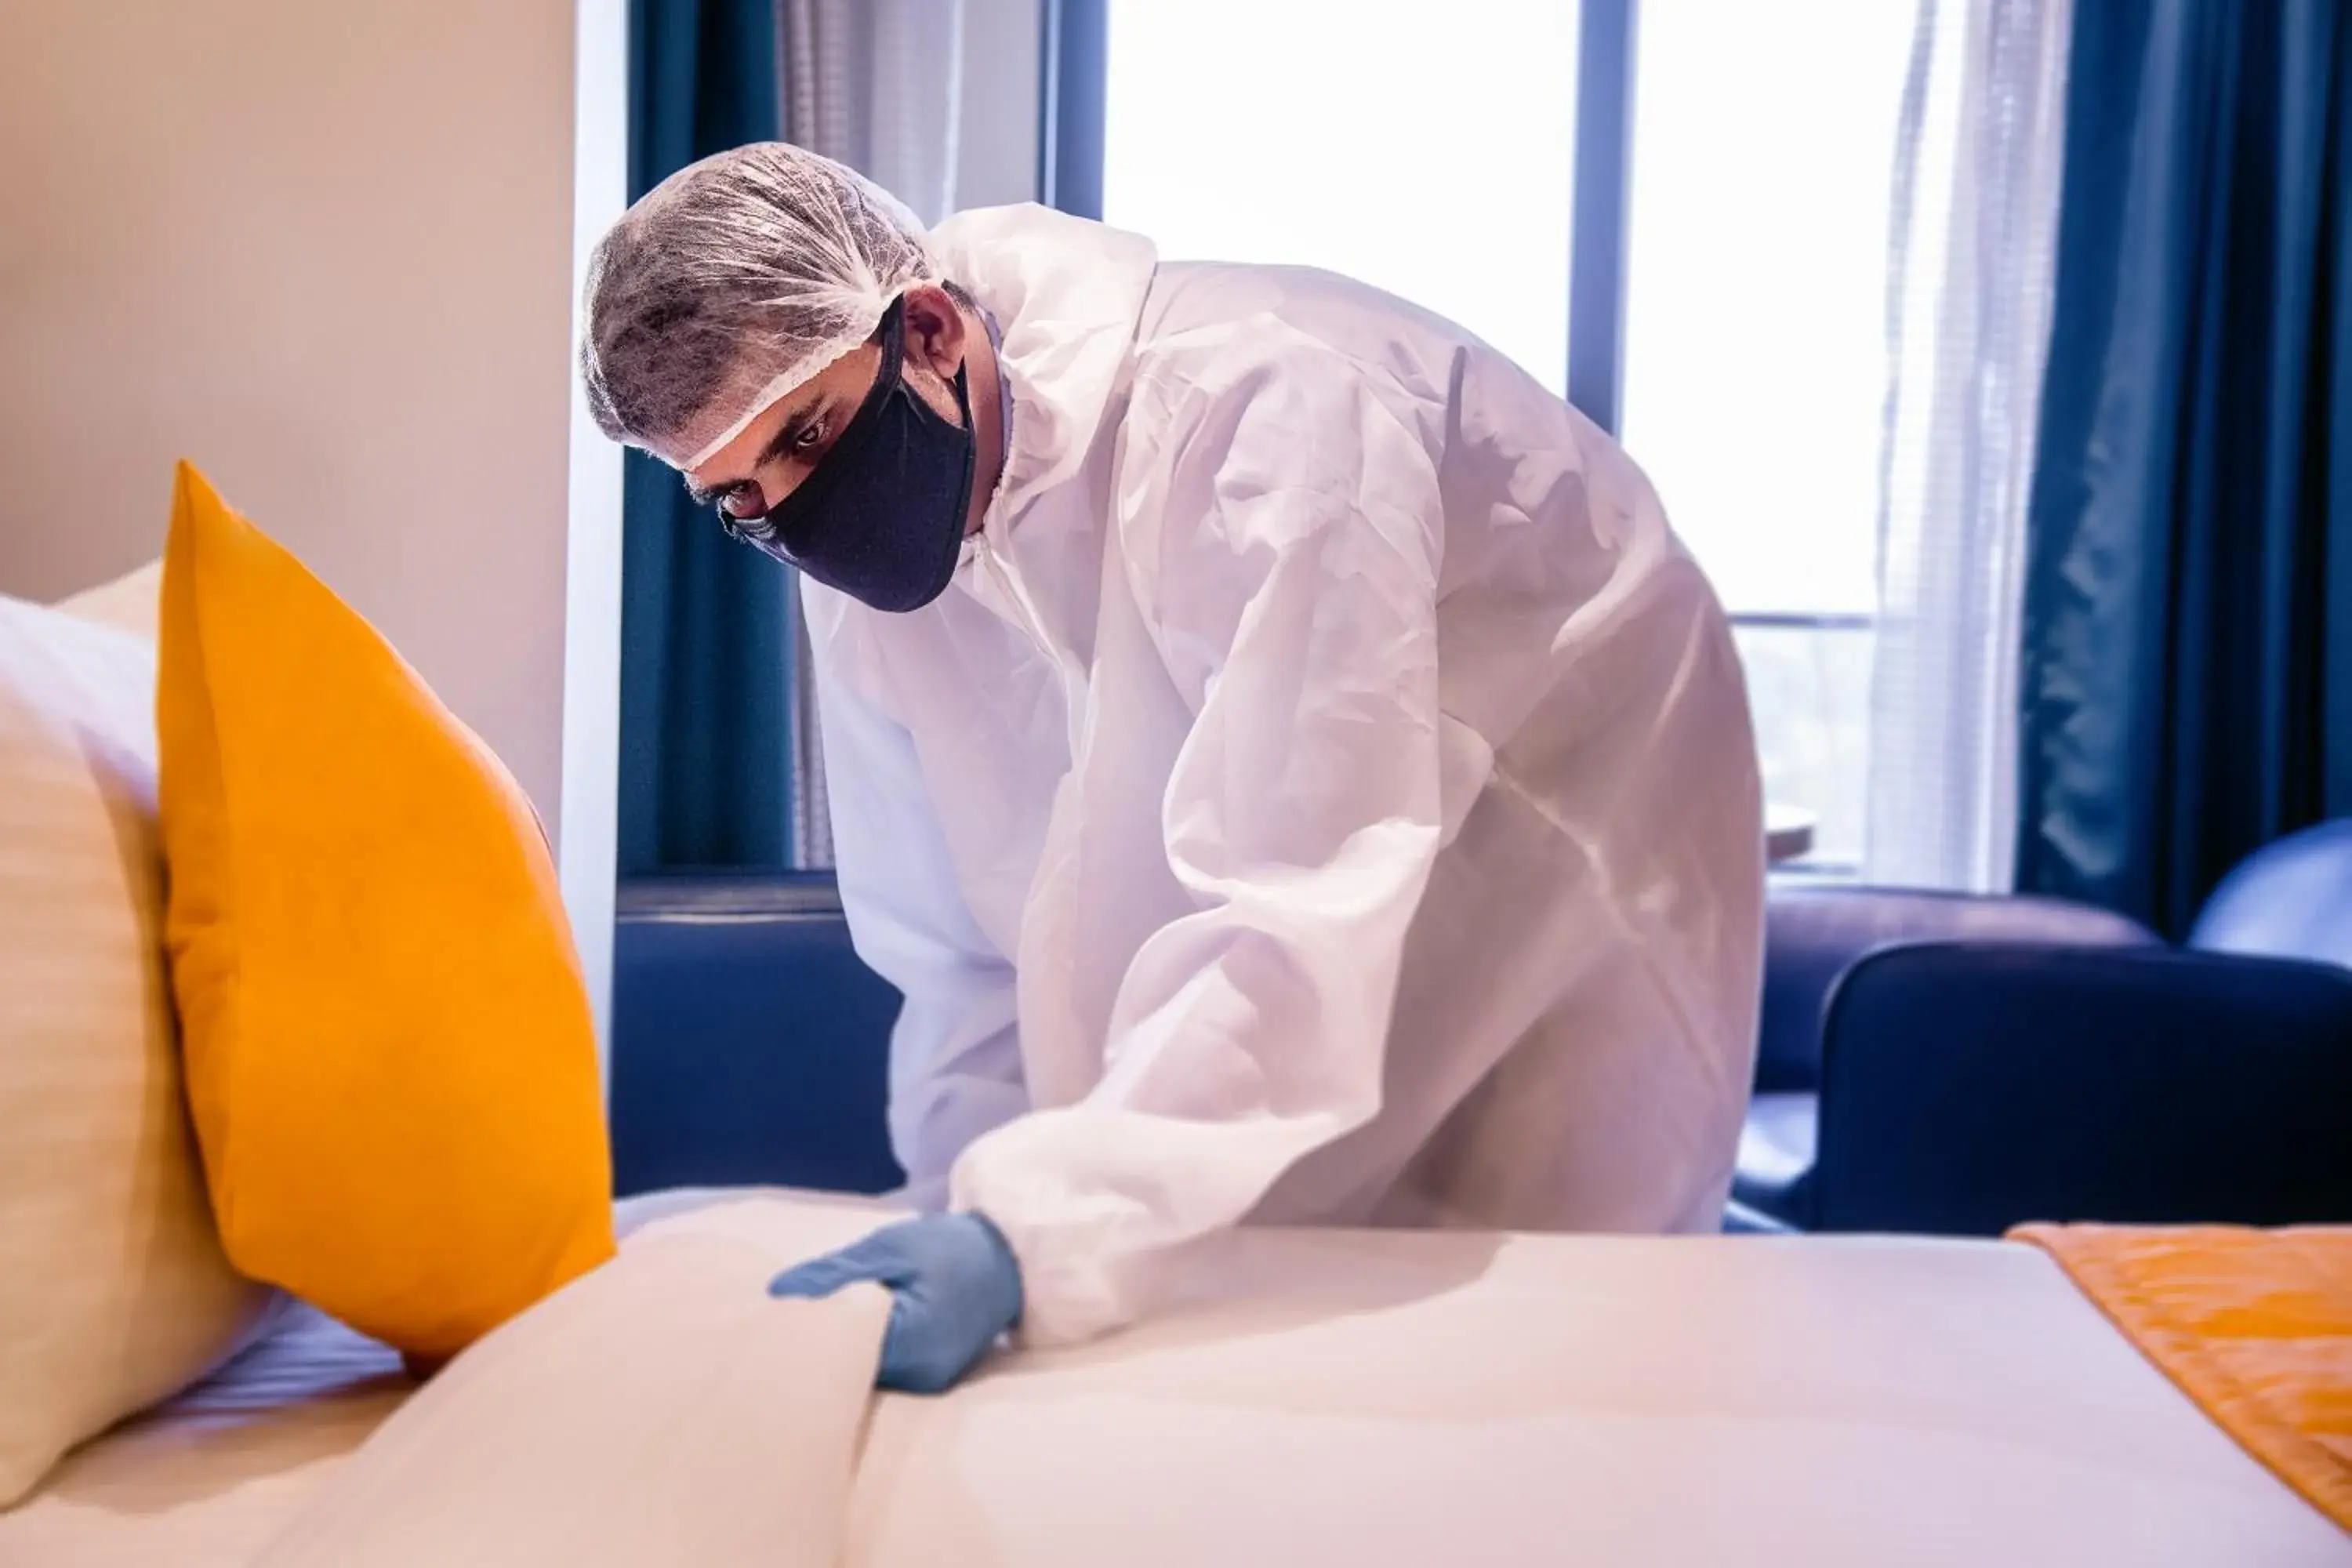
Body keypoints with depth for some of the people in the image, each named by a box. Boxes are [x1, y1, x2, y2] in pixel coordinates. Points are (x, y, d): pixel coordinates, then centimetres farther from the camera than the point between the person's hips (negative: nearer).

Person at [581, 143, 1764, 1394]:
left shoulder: (1250, 408, -33)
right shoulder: (856, 532, -11)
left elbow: (1303, 916, -42)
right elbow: (957, 944, -5)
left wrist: (1029, 1232, -50)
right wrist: (966, 1223, -15)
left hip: (1560, 898, -5)